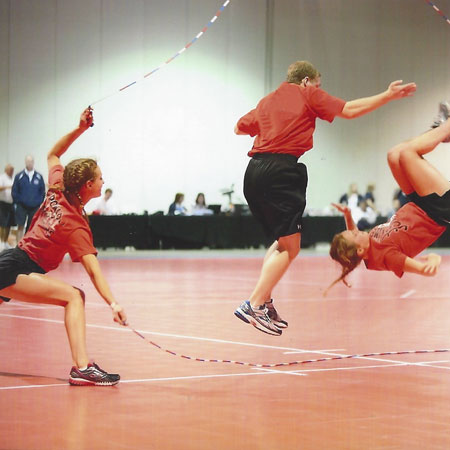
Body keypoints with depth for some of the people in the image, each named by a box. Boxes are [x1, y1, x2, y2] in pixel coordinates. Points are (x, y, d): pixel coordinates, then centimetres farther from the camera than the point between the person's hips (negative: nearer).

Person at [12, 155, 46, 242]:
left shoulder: (39, 177, 2)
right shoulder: (19, 176, -1)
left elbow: (42, 192, 8)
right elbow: (14, 192, 3)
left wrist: (39, 202, 1)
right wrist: (17, 203, -2)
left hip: (35, 207, 1)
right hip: (22, 206, -1)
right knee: (20, 227, -3)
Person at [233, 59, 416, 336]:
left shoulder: (267, 101, 24)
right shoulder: (307, 94, 8)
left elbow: (240, 128, 32)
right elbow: (349, 110, 7)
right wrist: (388, 96, 12)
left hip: (254, 172, 8)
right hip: (281, 170, -8)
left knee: (282, 242, 20)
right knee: (290, 247, -6)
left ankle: (263, 302, 8)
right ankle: (254, 305, -15)